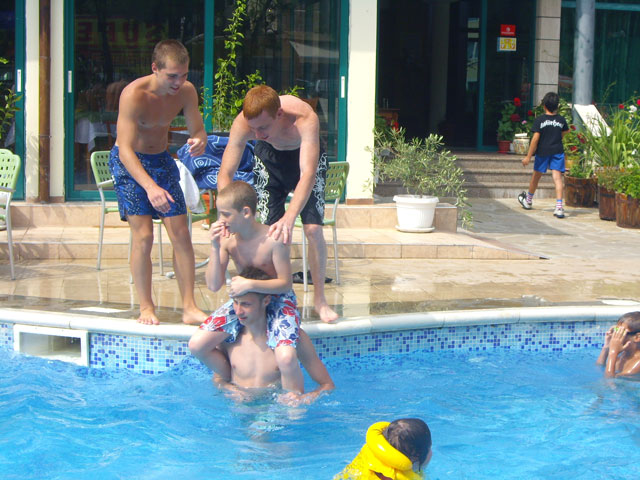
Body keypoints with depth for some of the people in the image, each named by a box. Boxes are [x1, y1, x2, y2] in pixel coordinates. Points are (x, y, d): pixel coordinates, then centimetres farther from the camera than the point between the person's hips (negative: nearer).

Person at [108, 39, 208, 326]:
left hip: (162, 159, 5)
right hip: (129, 163, -5)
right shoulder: (134, 95, -28)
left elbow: (197, 129, -4)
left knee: (181, 234, -3)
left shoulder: (186, 91, -13)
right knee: (143, 236, -14)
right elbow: (125, 150, -31)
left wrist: (199, 141, -31)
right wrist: (150, 187, -44)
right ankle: (146, 308, -2)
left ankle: (189, 307, 3)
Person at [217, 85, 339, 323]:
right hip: (270, 155, 2)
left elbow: (308, 174, -51)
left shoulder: (305, 119, -43)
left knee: (313, 229, -13)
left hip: (306, 154, -2)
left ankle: (319, 298, 3)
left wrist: (289, 217, -64)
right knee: (269, 228, -8)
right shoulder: (243, 123, -35)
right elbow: (225, 173, -33)